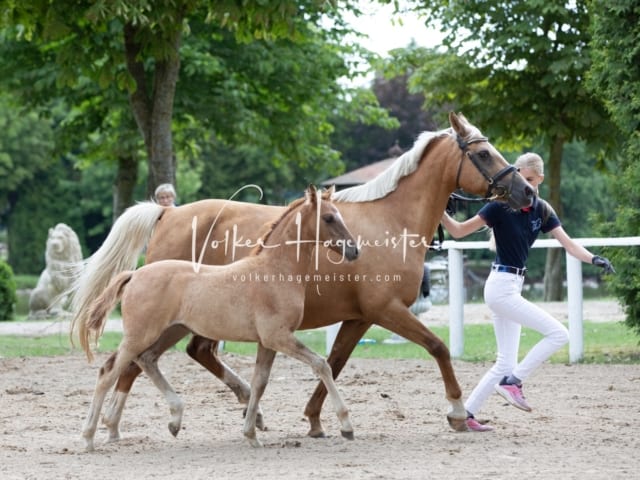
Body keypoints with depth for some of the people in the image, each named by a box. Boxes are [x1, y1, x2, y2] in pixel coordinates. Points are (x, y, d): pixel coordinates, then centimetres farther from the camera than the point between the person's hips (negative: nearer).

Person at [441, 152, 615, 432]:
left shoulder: (542, 211, 6)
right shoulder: (502, 207, -11)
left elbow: (569, 244, -1)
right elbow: (458, 231, -8)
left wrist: (593, 259, -18)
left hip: (514, 286, 8)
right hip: (501, 287, -8)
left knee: (505, 364, 9)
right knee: (558, 334, -14)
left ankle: (465, 413, 14)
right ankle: (513, 381, -7)